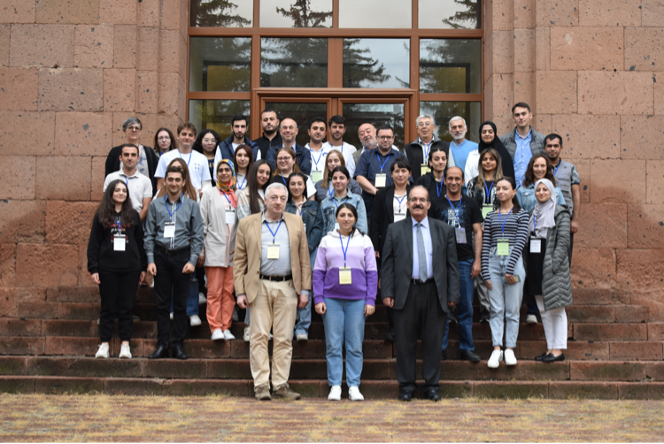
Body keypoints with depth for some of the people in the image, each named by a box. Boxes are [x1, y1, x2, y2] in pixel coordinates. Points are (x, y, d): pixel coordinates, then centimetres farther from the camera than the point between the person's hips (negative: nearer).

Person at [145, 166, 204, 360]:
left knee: (180, 302, 2)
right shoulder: (156, 204, 8)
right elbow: (149, 234, 8)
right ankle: (162, 345, 7)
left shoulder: (192, 205, 5)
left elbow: (197, 235, 3)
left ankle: (178, 344, 9)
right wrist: (150, 260, -1)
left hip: (182, 256, -1)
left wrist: (192, 261, -6)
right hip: (161, 256, 1)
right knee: (162, 302, 2)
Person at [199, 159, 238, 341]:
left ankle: (226, 327, 7)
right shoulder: (209, 193, 6)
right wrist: (200, 250, -3)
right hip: (214, 249, -2)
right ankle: (216, 328, -1)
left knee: (229, 291, 2)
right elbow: (202, 223, 3)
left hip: (233, 250, 2)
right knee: (214, 291, -4)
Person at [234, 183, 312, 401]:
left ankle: (281, 384, 10)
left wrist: (305, 290, 3)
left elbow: (304, 259, 10)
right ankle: (261, 385, 2)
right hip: (259, 287, -1)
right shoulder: (247, 224, 6)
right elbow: (239, 260, 5)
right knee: (259, 336, -2)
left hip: (287, 287, 2)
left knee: (284, 338, 3)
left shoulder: (296, 223, 11)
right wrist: (240, 291, -3)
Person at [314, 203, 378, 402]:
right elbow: (318, 272, 8)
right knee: (333, 345, 0)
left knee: (355, 346, 1)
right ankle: (335, 386, 6)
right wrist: (318, 299, -2)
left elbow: (372, 272, 7)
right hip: (332, 299, 0)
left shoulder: (364, 240, 8)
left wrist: (371, 300, 0)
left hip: (357, 300, 0)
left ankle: (354, 386, 6)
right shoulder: (327, 240, 8)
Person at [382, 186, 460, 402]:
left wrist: (452, 294, 1)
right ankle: (406, 385, 14)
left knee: (433, 342, 5)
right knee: (405, 342, 4)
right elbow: (387, 264, 5)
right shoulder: (395, 230, 8)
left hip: (435, 294, 1)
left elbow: (452, 264, 8)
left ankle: (432, 385, 16)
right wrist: (387, 292, -4)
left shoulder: (444, 230, 10)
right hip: (406, 293, 0)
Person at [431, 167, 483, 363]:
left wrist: (477, 260, 0)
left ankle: (467, 348, 10)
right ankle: (440, 348, 7)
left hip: (465, 260, 1)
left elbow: (477, 232, 8)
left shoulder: (471, 204, 10)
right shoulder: (437, 204, 7)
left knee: (466, 306, 3)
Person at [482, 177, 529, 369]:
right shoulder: (491, 216, 13)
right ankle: (497, 349, -1)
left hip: (513, 261, -2)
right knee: (496, 309, -1)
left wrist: (510, 269, -13)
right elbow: (485, 245, 9)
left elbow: (521, 241, -4)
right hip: (493, 261, 2)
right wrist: (485, 272, -2)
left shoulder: (521, 214, 6)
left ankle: (509, 349, 4)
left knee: (512, 310, 0)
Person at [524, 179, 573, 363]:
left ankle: (558, 349, -4)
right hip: (535, 266, 7)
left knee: (556, 308, -5)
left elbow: (563, 241, -10)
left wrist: (554, 264, -19)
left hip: (552, 267, -7)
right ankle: (550, 348, 14)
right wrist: (527, 265, 7)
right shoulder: (533, 214, 15)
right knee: (543, 310, 8)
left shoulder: (560, 213, -3)